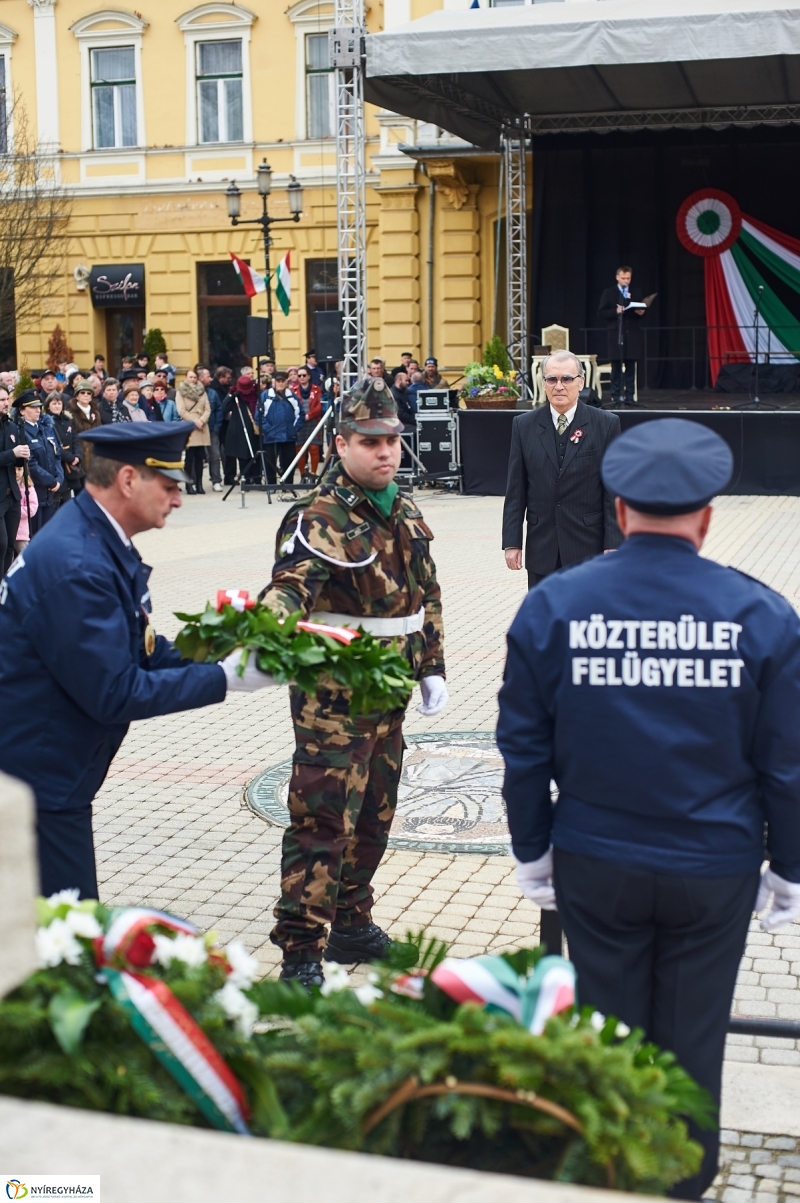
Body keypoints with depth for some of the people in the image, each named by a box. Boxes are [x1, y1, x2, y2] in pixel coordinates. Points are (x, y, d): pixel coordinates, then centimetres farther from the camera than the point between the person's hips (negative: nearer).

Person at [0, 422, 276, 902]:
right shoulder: (73, 565, -26)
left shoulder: (101, 539, 5)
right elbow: (114, 694, -24)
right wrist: (224, 678, -19)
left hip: (51, 775, 10)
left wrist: (215, 655, -5)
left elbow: (140, 650, 10)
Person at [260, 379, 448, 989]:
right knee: (323, 819, -6)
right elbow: (291, 585, -32)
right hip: (333, 696, -8)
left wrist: (432, 668, 17)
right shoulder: (322, 517, -16)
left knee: (375, 815, 17)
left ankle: (351, 923, 32)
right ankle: (300, 953, 2)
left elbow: (426, 595, 19)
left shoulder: (405, 512, 10)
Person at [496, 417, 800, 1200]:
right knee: (692, 1044, 15)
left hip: (594, 866, 1)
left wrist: (532, 851, 11)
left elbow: (523, 749, -1)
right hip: (715, 871, -1)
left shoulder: (551, 607, -7)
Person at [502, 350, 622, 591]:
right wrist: (512, 542, 0)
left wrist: (613, 544, -7)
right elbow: (515, 491, 5)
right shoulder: (524, 425, 5)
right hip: (541, 550, 2)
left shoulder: (606, 424, -1)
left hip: (589, 548, -2)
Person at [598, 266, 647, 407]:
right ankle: (616, 397, 2)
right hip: (616, 334, -2)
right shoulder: (608, 292, 4)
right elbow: (602, 313, -1)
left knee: (631, 367, 3)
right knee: (616, 366, -1)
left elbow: (643, 310, 13)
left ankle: (630, 396, 6)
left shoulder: (637, 292, 12)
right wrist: (615, 311, -17)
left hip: (632, 334, 2)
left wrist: (641, 313, -10)